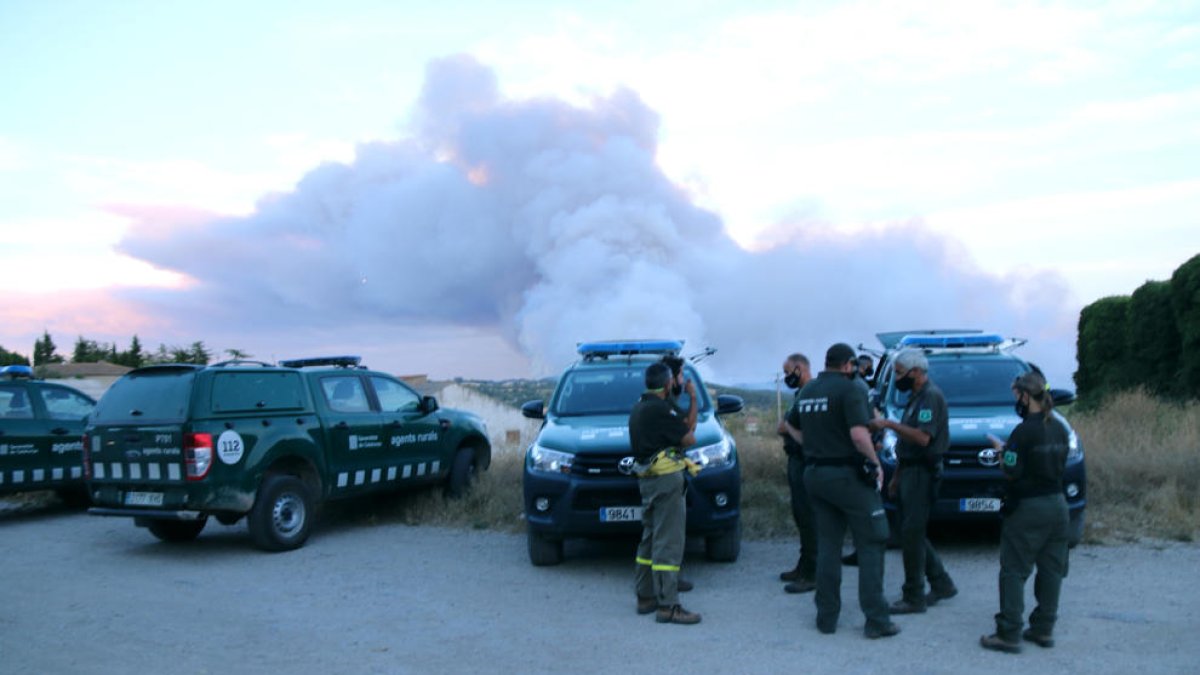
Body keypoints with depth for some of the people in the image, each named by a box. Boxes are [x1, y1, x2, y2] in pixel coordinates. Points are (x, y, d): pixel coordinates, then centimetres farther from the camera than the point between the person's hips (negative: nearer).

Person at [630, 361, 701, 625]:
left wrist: (691, 398, 14)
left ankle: (645, 598, 24)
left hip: (647, 480, 10)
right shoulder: (659, 409, -16)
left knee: (650, 539, 17)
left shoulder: (639, 407, 15)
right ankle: (667, 605, -8)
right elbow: (689, 438, -10)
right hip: (666, 478, -10)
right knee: (668, 543, -9)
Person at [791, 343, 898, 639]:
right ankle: (876, 619, 2)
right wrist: (875, 463, -9)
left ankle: (826, 617, 16)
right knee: (870, 544, 2)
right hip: (846, 473, -7)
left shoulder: (806, 391, 10)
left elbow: (799, 434, 17)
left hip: (814, 473, 7)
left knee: (827, 545, 13)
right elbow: (859, 435, -22)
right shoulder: (850, 389, -13)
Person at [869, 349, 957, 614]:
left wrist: (889, 424, -25)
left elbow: (922, 438, -26)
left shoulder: (931, 396, -14)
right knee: (913, 533, 14)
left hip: (922, 472, -10)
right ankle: (941, 584, 24)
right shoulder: (915, 397, 18)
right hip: (910, 471, 10)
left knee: (911, 534, -7)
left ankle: (914, 598, 0)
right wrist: (896, 477, 21)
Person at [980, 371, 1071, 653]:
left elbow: (1011, 471, -18)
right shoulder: (1059, 429, 6)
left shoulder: (1025, 431, -17)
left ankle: (1009, 634, 0)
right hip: (1058, 504, 8)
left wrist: (1001, 450, 0)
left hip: (1028, 508, -8)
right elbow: (1061, 464, 14)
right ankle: (1043, 629, 21)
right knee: (1051, 569, 13)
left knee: (1014, 571, -1)